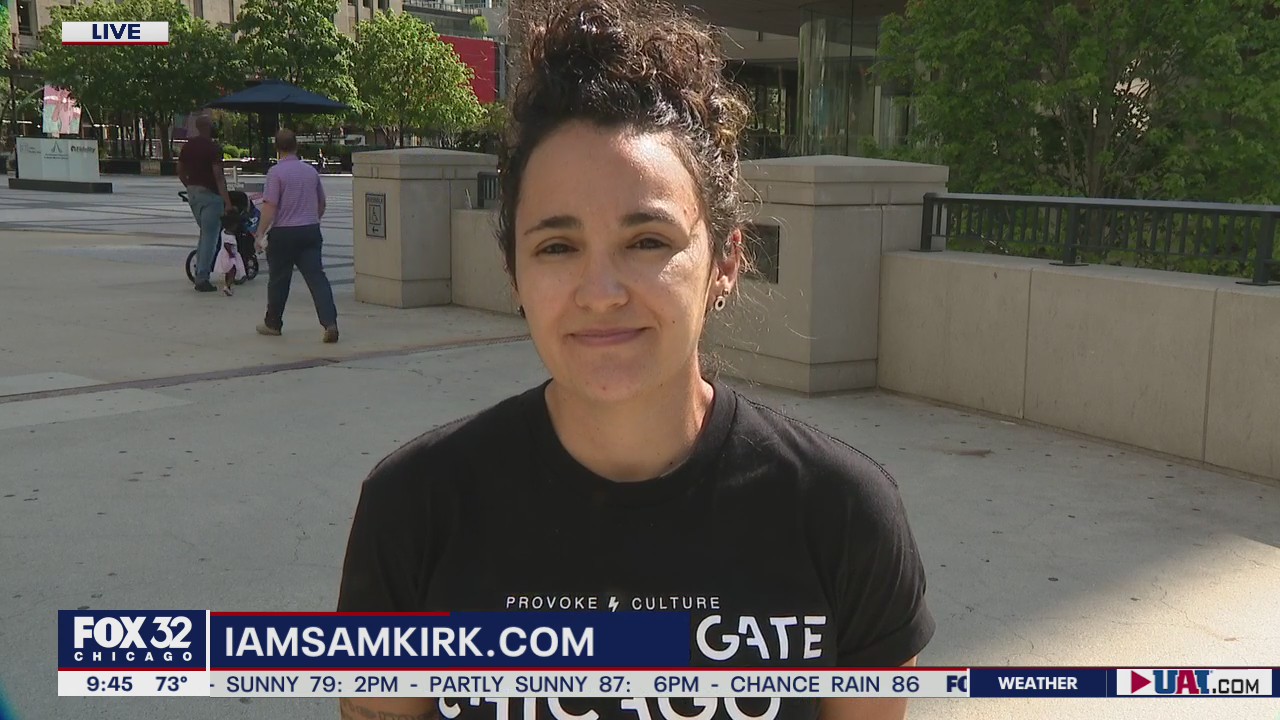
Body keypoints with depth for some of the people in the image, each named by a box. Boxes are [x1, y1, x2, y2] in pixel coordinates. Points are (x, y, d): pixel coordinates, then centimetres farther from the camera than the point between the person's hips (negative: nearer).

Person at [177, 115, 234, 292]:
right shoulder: (213, 148, -14)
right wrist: (227, 201, -20)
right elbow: (218, 176, -19)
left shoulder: (187, 146, 8)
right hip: (209, 193, -7)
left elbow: (180, 172, 14)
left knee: (205, 233, 21)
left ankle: (200, 270, 18)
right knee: (209, 236, -3)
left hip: (193, 192, 7)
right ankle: (202, 278, -5)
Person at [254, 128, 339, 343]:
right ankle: (330, 323, -17)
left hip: (284, 233, -4)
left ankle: (272, 323, 25)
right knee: (317, 277, -3)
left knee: (278, 281, 11)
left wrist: (260, 233, -10)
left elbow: (270, 206, -15)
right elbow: (321, 203, 19)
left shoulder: (276, 172, -9)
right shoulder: (311, 171, 8)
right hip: (311, 231, 4)